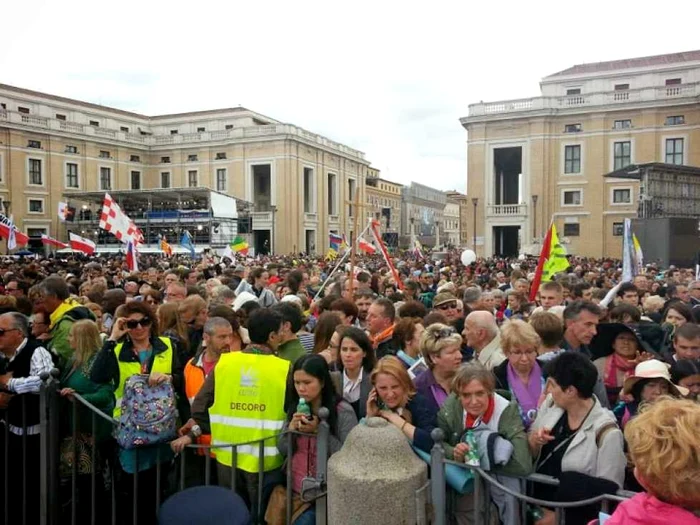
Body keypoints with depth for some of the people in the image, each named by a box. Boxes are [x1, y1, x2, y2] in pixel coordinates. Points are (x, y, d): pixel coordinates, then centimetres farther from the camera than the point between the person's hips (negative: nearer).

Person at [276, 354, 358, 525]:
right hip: (294, 488, 5)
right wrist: (292, 427, -12)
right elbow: (282, 450, 7)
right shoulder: (295, 407, 3)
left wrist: (319, 431, -21)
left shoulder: (342, 411, -14)